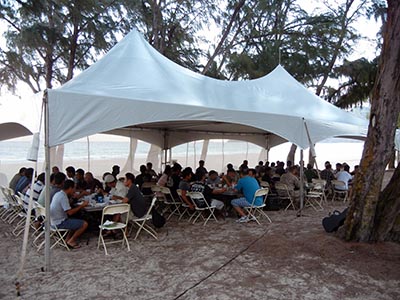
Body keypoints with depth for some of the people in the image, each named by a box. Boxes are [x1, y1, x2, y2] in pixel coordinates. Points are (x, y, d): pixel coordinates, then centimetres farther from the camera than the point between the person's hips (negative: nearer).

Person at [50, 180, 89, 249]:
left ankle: (67, 240, 16)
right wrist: (81, 206, -15)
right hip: (60, 223, -10)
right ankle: (71, 241, 0)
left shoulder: (58, 194, 9)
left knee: (77, 222, 25)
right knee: (84, 224, -11)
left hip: (55, 221, 10)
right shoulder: (63, 197, -21)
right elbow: (70, 212, -24)